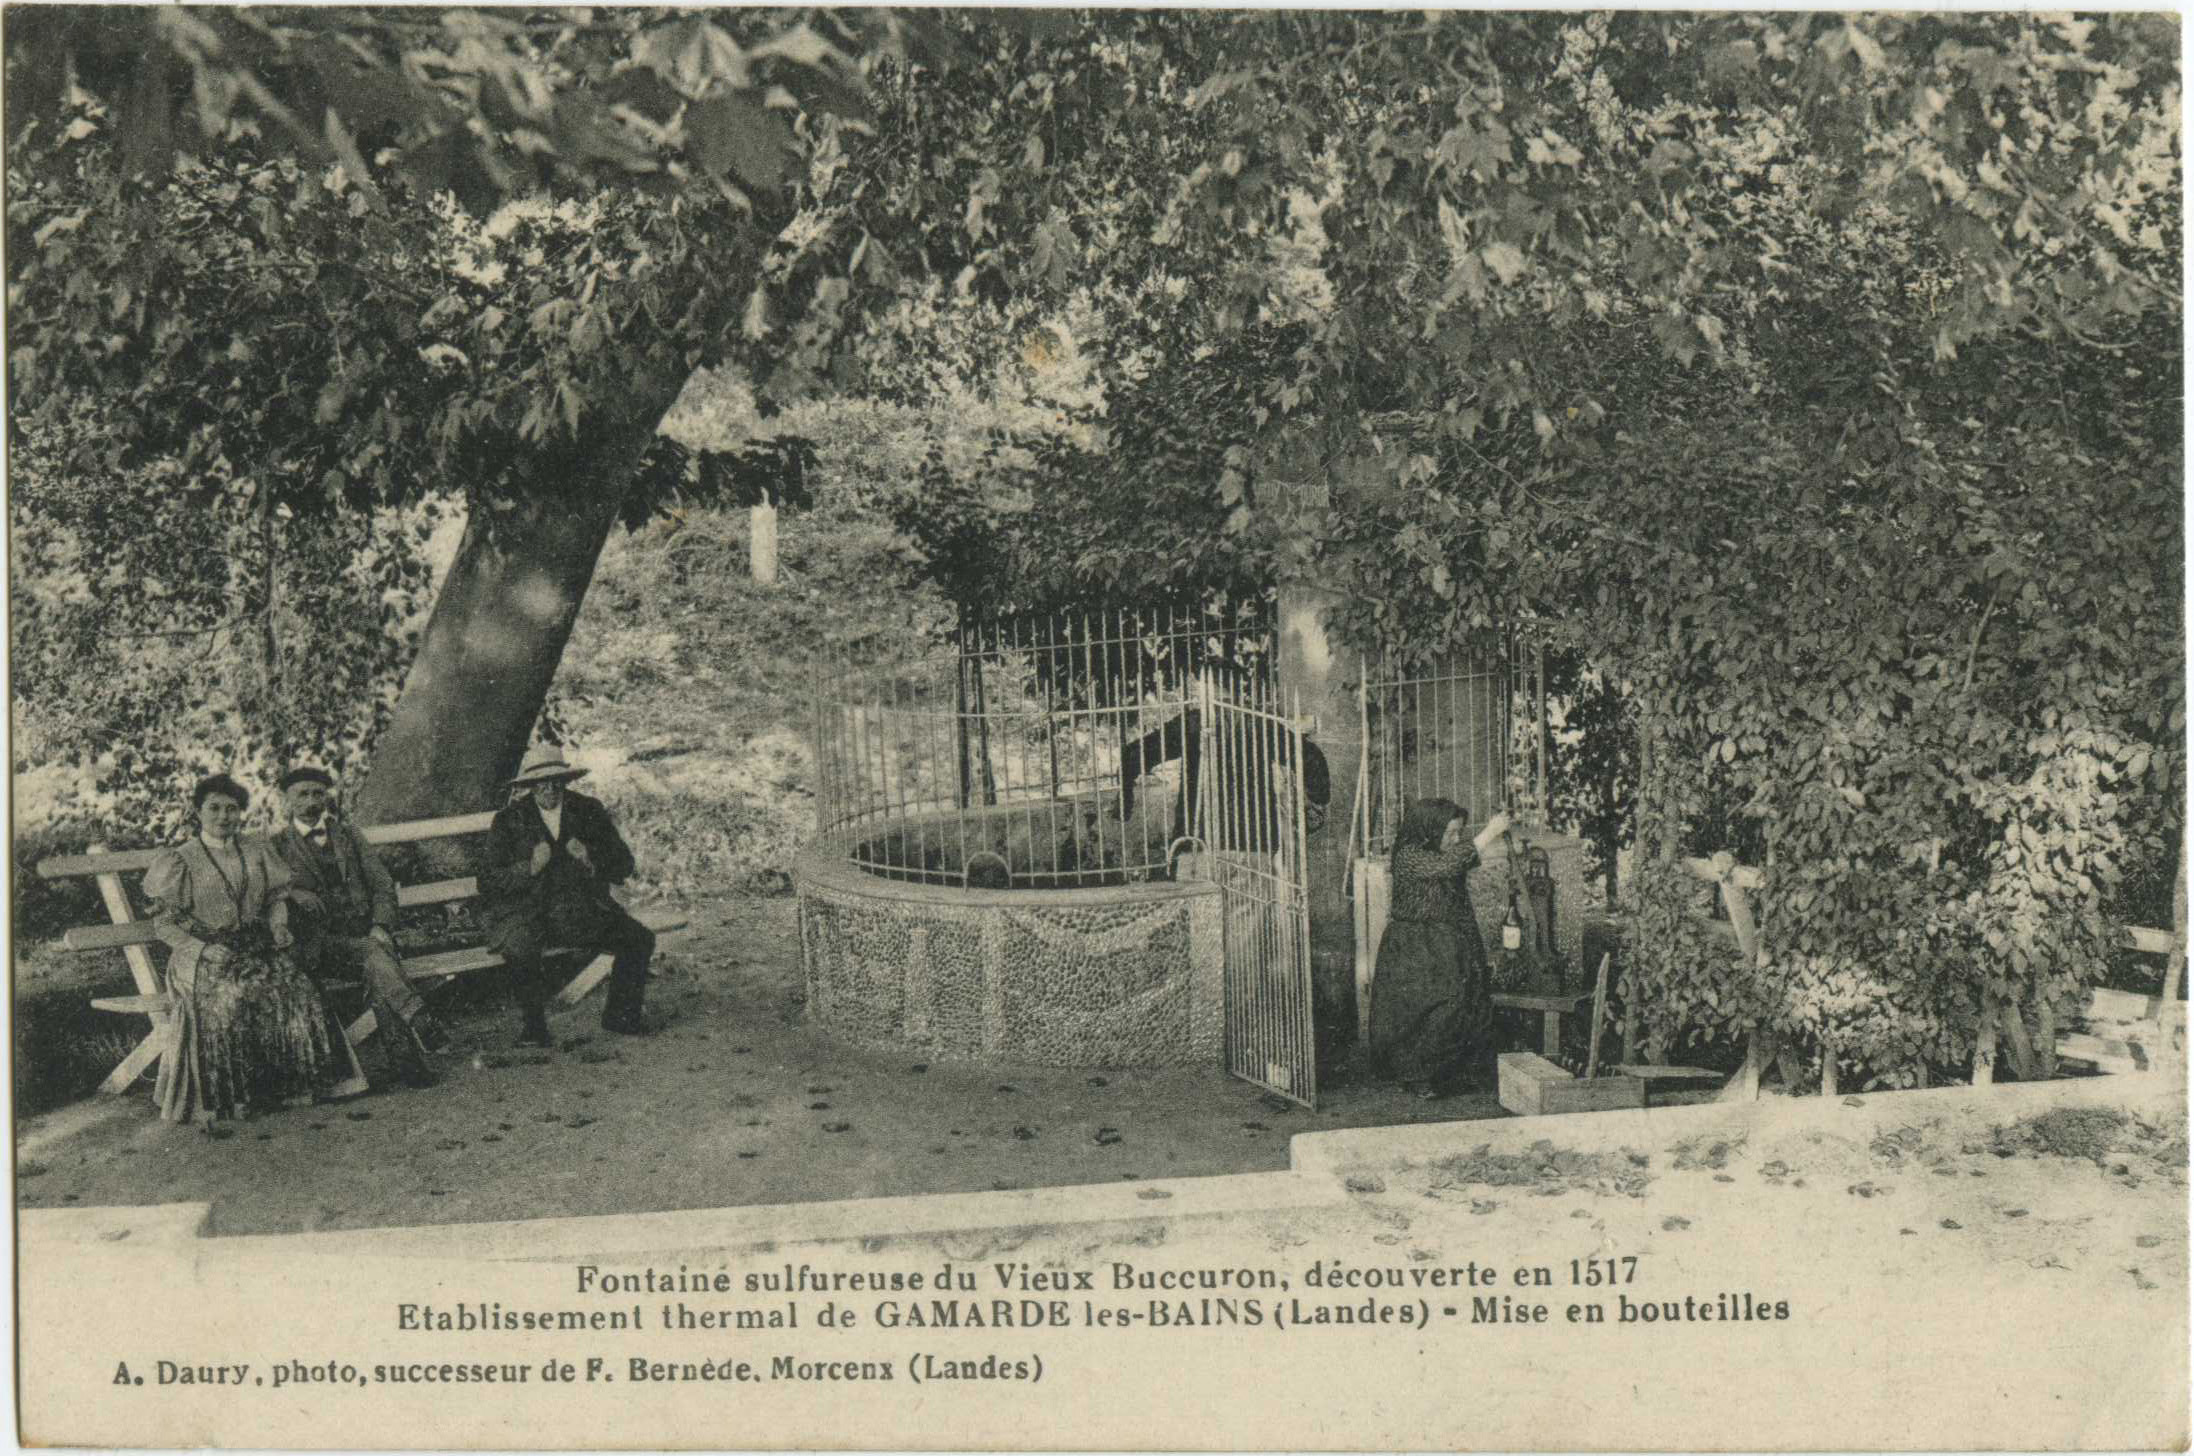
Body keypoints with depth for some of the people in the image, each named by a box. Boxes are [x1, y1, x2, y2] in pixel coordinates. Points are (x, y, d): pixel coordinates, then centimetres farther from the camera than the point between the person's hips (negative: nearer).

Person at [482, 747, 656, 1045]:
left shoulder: (589, 811, 7)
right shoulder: (508, 820, 0)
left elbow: (624, 866, 6)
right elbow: (489, 883, -5)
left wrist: (591, 860, -15)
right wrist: (530, 868, -20)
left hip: (583, 910, 3)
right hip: (525, 913, -3)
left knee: (640, 939, -15)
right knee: (521, 950, -35)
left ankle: (620, 1014, 7)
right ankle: (533, 1024, -10)